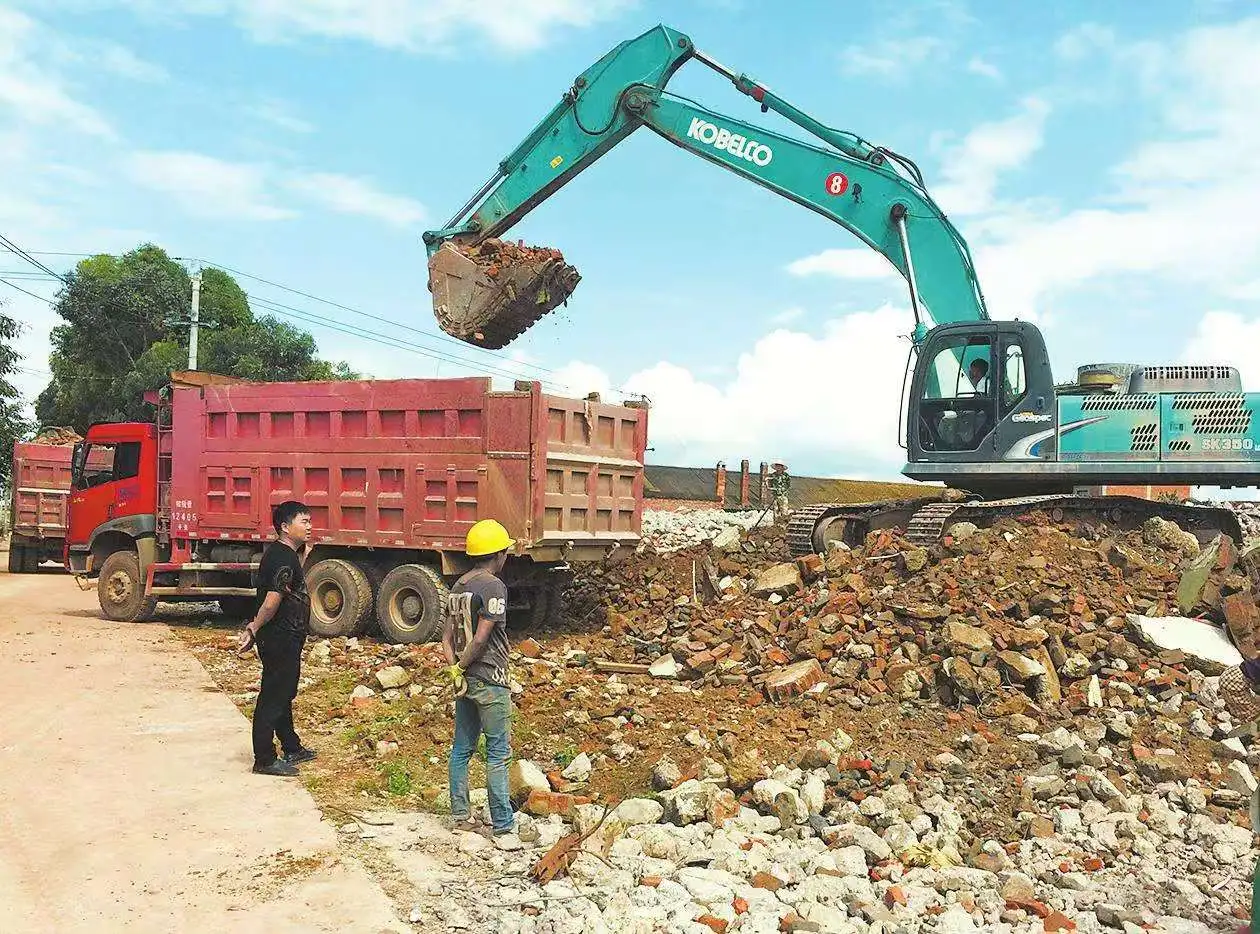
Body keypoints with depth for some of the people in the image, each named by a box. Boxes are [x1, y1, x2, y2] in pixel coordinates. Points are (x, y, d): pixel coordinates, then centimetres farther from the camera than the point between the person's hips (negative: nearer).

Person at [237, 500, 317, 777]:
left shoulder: (283, 553, 10)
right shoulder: (283, 558, -21)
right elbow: (273, 600, -27)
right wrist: (254, 629, -18)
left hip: (287, 637, 11)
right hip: (280, 639, -11)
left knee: (284, 693, 20)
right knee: (272, 697, -2)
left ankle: (292, 748, 34)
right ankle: (264, 760, 6)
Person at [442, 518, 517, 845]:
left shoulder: (458, 587, 11)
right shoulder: (493, 586, -15)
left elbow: (447, 637, 8)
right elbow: (481, 638, -21)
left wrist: (454, 668, -1)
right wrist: (462, 666, -8)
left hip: (465, 680, 8)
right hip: (490, 681, -8)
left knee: (462, 749, 15)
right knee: (498, 753, -1)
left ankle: (460, 815, 25)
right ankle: (502, 827, 3)